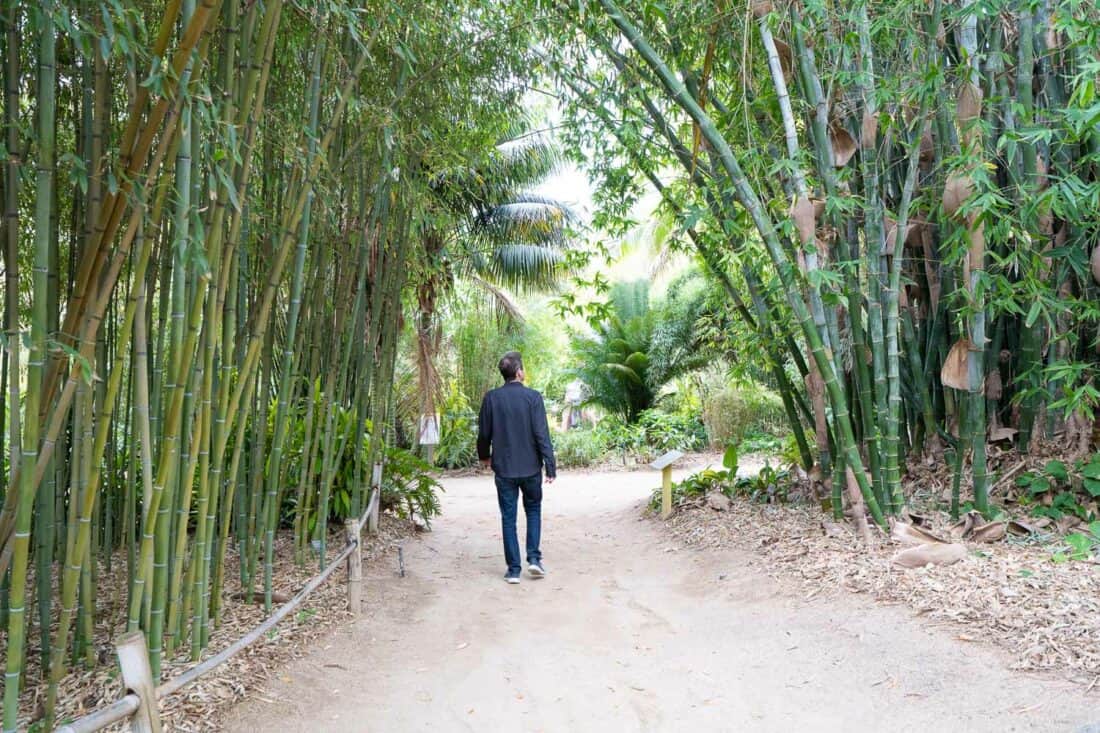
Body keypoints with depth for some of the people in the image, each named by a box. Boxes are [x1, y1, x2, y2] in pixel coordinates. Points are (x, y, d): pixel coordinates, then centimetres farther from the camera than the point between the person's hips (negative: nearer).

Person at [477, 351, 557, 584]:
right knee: (533, 510, 19)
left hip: (503, 468, 1)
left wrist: (484, 456, 22)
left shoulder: (491, 398, -3)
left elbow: (484, 433, 3)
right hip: (531, 467, -1)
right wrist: (550, 466, -8)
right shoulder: (533, 397, -9)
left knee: (508, 518, 7)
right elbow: (542, 434, -12)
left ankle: (513, 569, 10)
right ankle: (534, 558, 9)